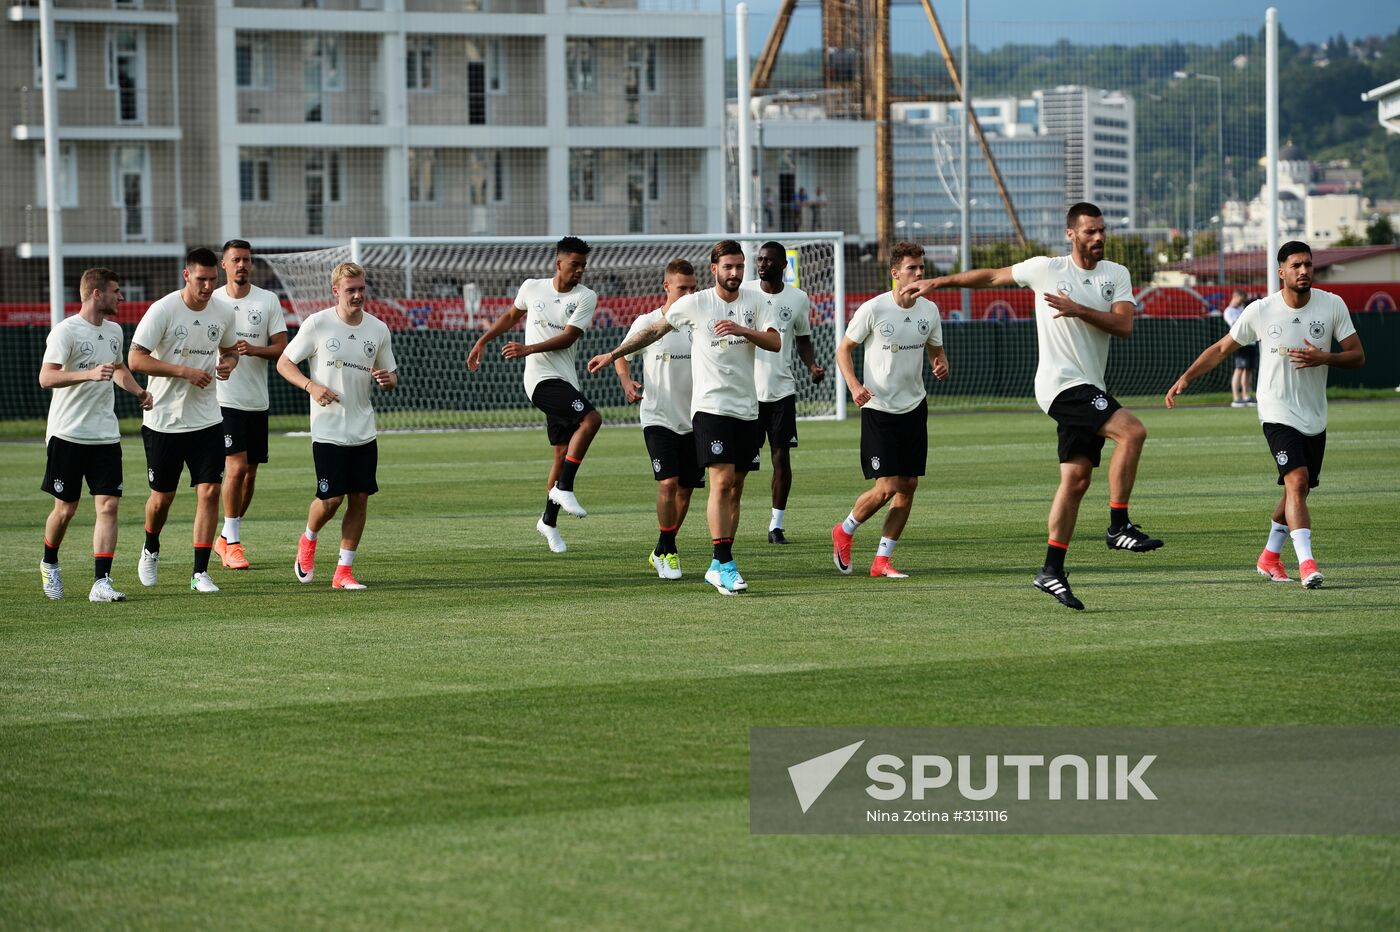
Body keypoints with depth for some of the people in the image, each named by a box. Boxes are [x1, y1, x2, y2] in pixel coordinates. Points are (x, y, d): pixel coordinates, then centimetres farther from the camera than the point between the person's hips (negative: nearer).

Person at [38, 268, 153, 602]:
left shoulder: (114, 331, 12)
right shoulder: (66, 331, -11)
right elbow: (46, 377, -21)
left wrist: (139, 391, 15)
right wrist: (90, 374, -31)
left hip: (105, 434, 6)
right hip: (68, 434, -6)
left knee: (108, 505, -7)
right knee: (65, 509, 3)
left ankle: (101, 583, -8)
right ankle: (49, 564, 30)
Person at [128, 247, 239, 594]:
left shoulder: (223, 314, 2)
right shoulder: (162, 310, -13)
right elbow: (136, 359, -15)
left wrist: (228, 363, -3)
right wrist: (185, 372, -22)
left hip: (207, 419, 3)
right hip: (164, 420, -3)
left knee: (210, 491, -8)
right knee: (162, 497, 7)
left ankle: (200, 572, -2)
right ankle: (150, 549, 38)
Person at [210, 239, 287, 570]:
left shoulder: (268, 301, 4)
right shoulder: (211, 301, 2)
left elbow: (282, 347, -1)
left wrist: (255, 349, -19)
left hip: (257, 400, 3)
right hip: (224, 398, -3)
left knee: (250, 473, 8)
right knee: (236, 466, -14)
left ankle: (226, 537, 24)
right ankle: (232, 542, -6)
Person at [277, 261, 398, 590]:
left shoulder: (378, 329, 5)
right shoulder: (317, 324, -7)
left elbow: (392, 376, 15)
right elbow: (284, 363, -1)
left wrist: (388, 379, -10)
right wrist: (312, 386, -17)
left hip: (364, 431, 4)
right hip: (328, 430, -4)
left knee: (360, 497, 0)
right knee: (331, 499, -6)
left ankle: (344, 570, 9)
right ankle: (308, 539, 27)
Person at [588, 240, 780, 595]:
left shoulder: (753, 302, 6)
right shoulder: (694, 304, -1)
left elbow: (775, 342, -4)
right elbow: (653, 331, 11)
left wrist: (742, 330, -21)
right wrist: (613, 355, 13)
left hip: (747, 409, 4)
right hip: (710, 406, -4)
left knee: (735, 489, 6)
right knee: (721, 482, -16)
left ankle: (719, 566, 13)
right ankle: (725, 565, -18)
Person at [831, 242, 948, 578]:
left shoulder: (929, 310, 3)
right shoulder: (873, 309, -12)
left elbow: (936, 349, 17)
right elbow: (844, 349, -3)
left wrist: (941, 364, -7)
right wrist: (854, 386, -18)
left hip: (914, 406, 5)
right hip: (879, 408, -5)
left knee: (908, 485, 1)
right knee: (887, 487, -10)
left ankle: (882, 560, 11)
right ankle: (844, 531, 18)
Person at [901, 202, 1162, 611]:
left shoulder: (1116, 275, 9)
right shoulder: (1046, 269, -1)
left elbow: (1123, 326, -5)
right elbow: (993, 276, 13)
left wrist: (1078, 310, -17)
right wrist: (937, 282, 16)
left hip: (1088, 391, 6)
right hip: (1061, 383, -5)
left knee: (1076, 479, 4)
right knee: (1132, 431, -23)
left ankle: (1052, 570, 8)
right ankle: (1118, 526, -17)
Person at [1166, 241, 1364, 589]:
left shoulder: (1332, 305, -4)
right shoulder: (1260, 311, -8)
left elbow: (1357, 356, -1)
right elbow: (1221, 349, 4)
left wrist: (1325, 358, -21)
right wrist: (1185, 378, -4)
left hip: (1315, 417, 4)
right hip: (1277, 413, -4)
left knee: (1297, 491, 13)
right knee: (1297, 482, -22)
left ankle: (1270, 556, 33)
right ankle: (1306, 563, -27)